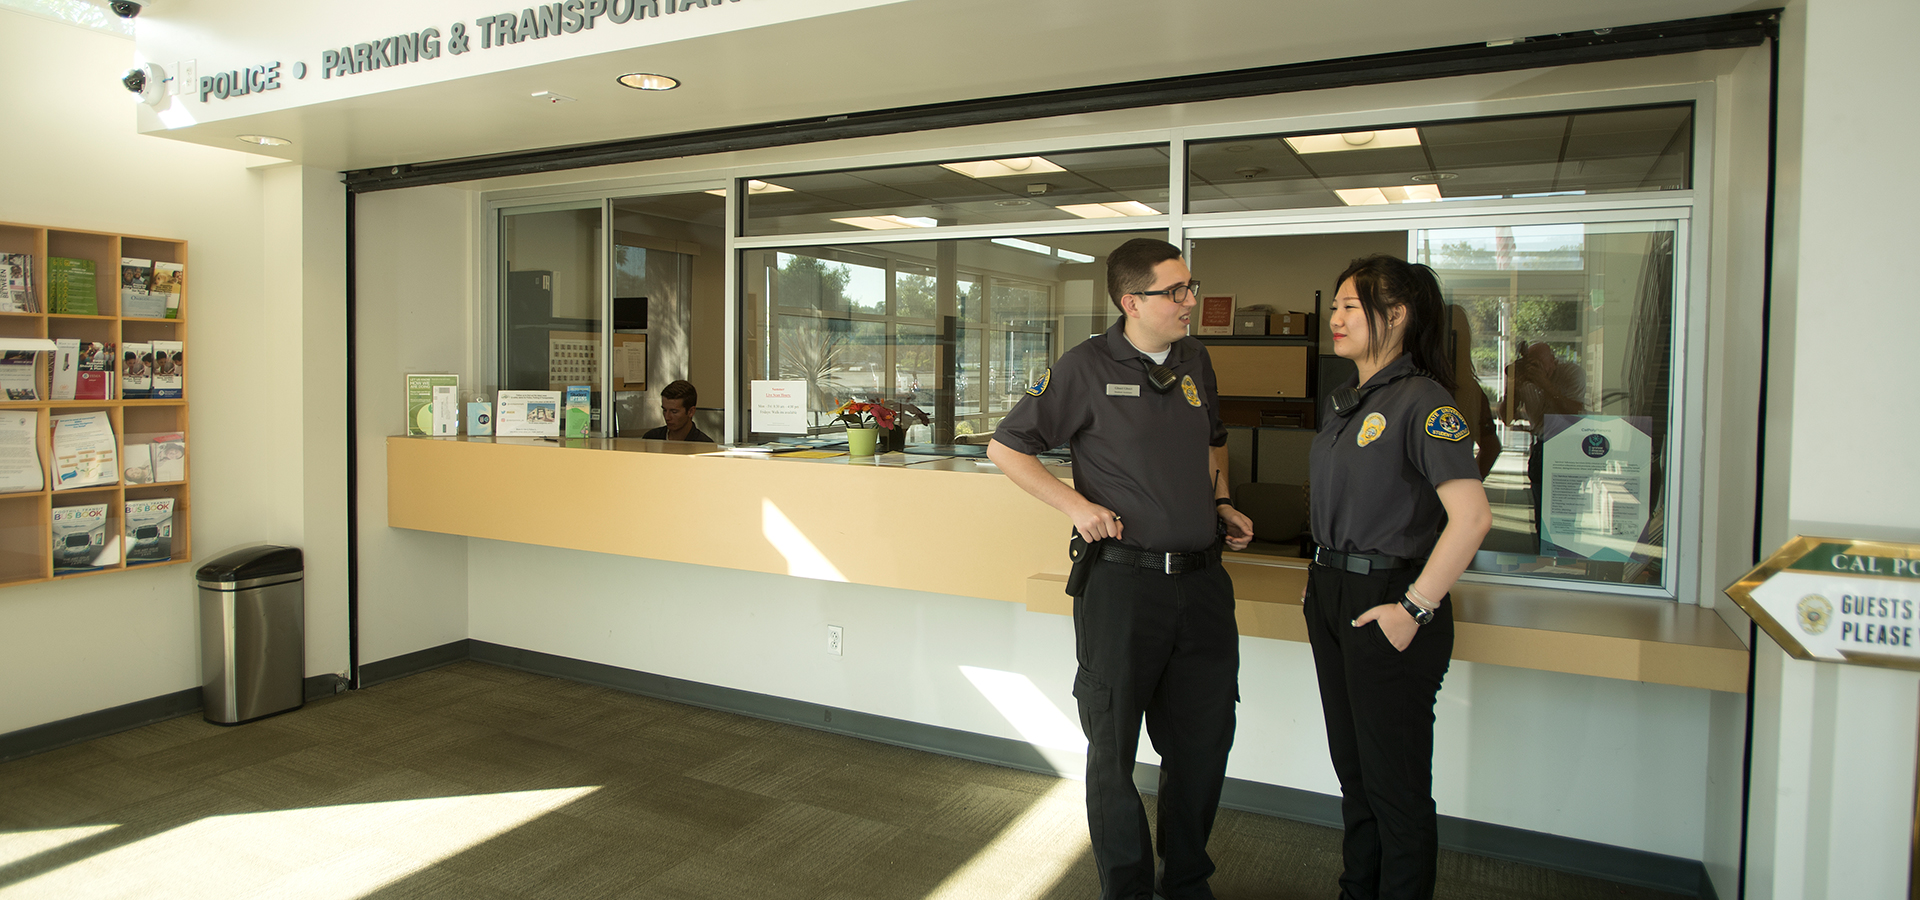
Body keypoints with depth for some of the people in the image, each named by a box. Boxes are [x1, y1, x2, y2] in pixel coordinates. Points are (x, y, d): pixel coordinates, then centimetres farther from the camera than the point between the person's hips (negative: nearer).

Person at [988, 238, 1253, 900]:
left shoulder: (1195, 361, 10)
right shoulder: (1087, 368, -8)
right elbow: (1005, 448, -4)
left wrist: (1221, 502, 13)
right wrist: (1074, 504, -12)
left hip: (1202, 578, 6)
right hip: (1122, 579, -5)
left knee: (1205, 738, 14)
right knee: (1115, 745, 8)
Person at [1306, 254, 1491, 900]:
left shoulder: (1421, 401, -16)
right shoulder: (1344, 402, 11)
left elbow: (1471, 516, -23)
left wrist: (1415, 608, -22)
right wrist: (1321, 580, 14)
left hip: (1388, 600, -8)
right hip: (1331, 596, 8)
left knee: (1395, 781, 6)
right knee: (1352, 769, 19)